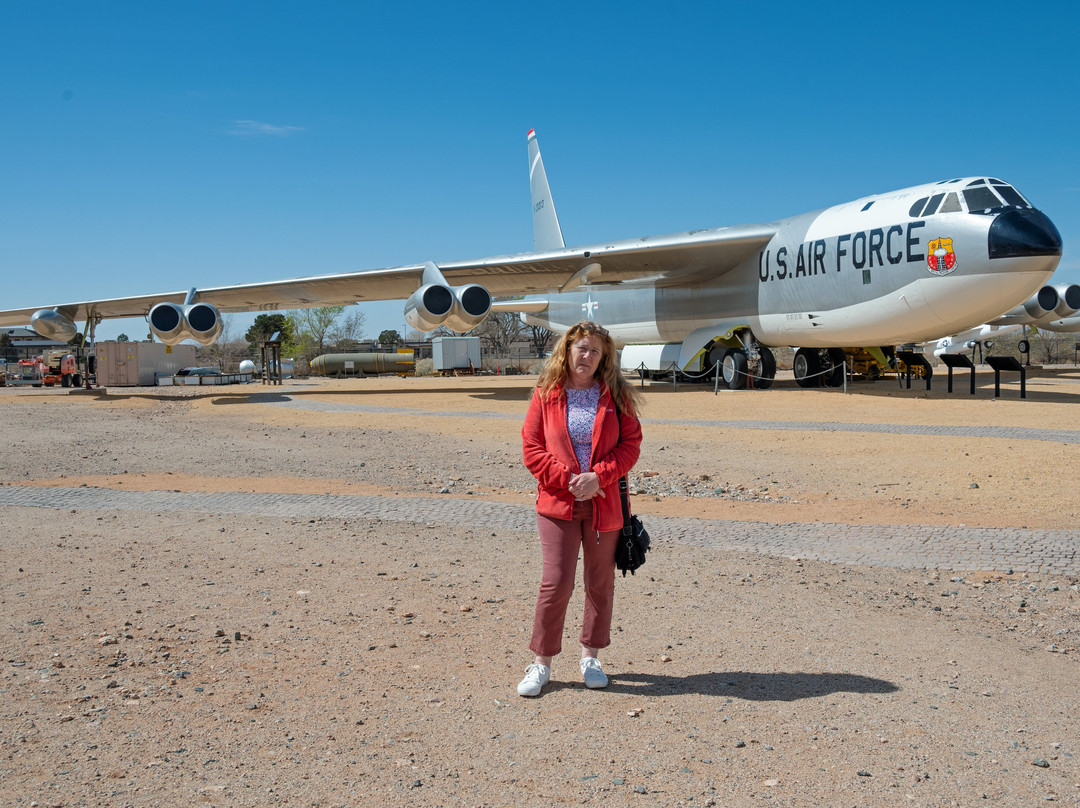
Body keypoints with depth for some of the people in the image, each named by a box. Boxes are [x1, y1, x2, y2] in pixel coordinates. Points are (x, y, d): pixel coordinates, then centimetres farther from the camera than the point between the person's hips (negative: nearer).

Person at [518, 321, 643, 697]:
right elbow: (532, 448, -1)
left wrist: (599, 476, -14)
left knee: (600, 584, 11)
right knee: (556, 583, -6)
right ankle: (541, 663, 10)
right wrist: (567, 478, -13)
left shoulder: (616, 396, 3)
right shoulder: (546, 394, 0)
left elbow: (630, 443, 0)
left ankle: (590, 656, 28)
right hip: (558, 503, -2)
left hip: (603, 504, 2)